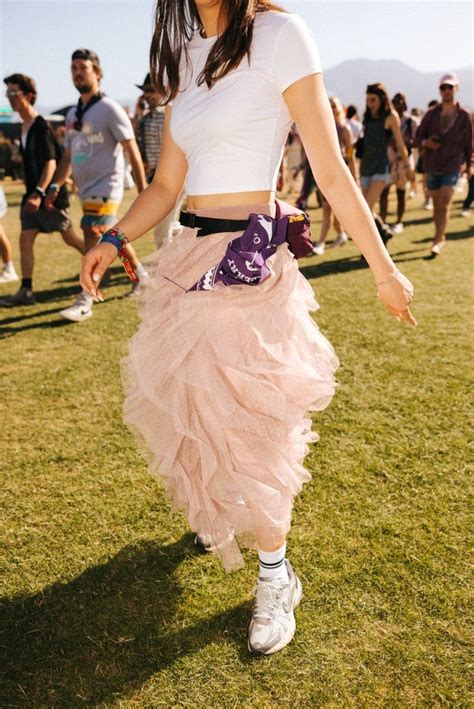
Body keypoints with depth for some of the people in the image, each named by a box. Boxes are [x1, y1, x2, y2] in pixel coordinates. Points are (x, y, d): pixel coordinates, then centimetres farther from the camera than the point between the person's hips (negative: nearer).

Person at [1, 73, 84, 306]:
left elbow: (51, 163, -21)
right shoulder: (24, 127, 12)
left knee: (69, 237, 3)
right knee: (25, 239, 1)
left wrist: (39, 193, -30)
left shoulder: (41, 126, -14)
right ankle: (26, 291, 2)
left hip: (50, 194, -8)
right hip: (33, 194, 8)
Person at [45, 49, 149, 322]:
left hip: (105, 189, -7)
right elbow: (68, 156, 21)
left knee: (94, 245, -12)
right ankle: (141, 274, 35)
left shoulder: (109, 109, -8)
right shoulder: (73, 114, 14)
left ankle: (84, 303, -10)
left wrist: (143, 189, -15)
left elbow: (132, 151, -11)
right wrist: (56, 186, 14)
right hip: (86, 191, 8)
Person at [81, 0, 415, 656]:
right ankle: (222, 515, 45)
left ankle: (276, 579, 19)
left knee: (254, 424, 0)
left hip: (250, 259, -7)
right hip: (191, 255, 7)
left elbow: (332, 173, -8)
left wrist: (384, 271, -6)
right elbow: (166, 185, 12)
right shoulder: (184, 58, 12)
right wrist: (112, 241, -1)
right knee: (194, 404, 17)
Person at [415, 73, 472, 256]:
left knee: (444, 205, -13)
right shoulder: (431, 114, 2)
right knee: (436, 205, 11)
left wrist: (468, 165, 12)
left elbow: (468, 142, 7)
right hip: (432, 166, 3)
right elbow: (418, 136, 5)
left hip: (452, 167, -3)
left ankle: (437, 241, -14)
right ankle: (441, 237, 25)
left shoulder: (464, 116, -1)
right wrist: (425, 142, -17)